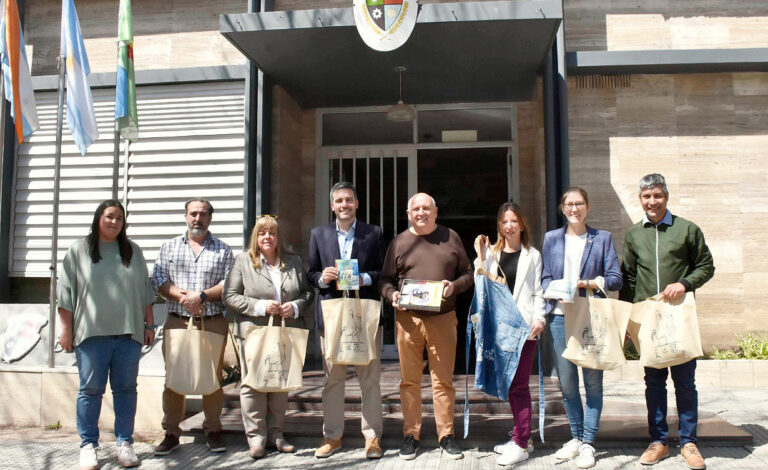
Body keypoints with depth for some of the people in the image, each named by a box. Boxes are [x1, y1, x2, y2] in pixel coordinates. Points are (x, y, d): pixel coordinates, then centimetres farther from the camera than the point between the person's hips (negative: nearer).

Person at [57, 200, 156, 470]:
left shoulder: (133, 251, 13)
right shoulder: (79, 250, 6)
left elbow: (145, 291, 14)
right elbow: (66, 292, 4)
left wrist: (149, 325, 10)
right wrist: (66, 329, 0)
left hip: (129, 333, 2)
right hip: (92, 333, -2)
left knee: (126, 388, 5)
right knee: (90, 389, 1)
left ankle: (125, 443, 14)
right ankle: (88, 445, 12)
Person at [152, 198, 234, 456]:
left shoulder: (223, 250, 9)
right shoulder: (169, 247, 14)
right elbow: (158, 280, 4)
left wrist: (202, 295, -14)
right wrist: (181, 295, -12)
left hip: (213, 322, -1)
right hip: (177, 321, 1)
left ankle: (213, 430, 14)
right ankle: (171, 433, 13)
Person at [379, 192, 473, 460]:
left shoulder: (450, 237, 10)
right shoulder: (399, 242, 9)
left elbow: (467, 274, 12)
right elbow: (385, 280, 11)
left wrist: (454, 286, -8)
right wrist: (392, 295, -10)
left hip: (443, 318, 0)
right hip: (408, 318, 0)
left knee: (443, 379, 4)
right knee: (409, 380, 5)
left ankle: (446, 436, 15)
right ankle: (411, 436, 16)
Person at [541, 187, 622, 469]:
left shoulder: (602, 238, 7)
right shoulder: (551, 239, 13)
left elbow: (615, 278, 1)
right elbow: (545, 278, 11)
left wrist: (589, 283, -16)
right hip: (560, 316, 2)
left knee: (593, 380, 1)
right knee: (566, 381, 7)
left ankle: (588, 443, 10)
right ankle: (576, 437, 23)